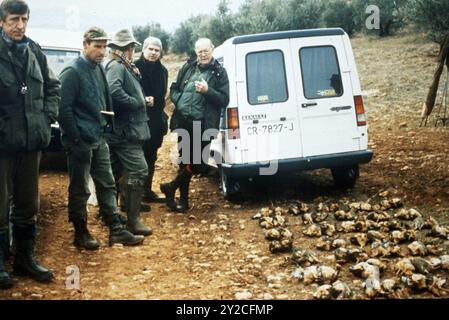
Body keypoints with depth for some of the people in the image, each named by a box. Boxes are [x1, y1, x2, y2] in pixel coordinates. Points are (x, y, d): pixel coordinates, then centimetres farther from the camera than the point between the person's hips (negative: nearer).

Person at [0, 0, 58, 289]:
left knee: (28, 204, 15)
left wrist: (48, 116, 5)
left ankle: (26, 257, 28)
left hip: (32, 140, 5)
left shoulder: (35, 52, 7)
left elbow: (53, 86, 17)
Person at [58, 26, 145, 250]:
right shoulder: (72, 72, -14)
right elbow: (64, 109, -18)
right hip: (81, 142, -8)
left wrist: (107, 127, 8)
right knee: (80, 189, 3)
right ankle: (81, 233, 15)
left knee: (107, 185, 11)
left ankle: (116, 230, 17)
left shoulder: (98, 69, 11)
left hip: (99, 139, 8)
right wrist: (76, 139, -17)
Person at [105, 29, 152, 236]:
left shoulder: (123, 67, 18)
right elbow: (114, 92, -30)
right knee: (139, 171, -11)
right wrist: (138, 103, -19)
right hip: (125, 130, -11)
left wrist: (143, 100, 3)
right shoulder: (117, 66, -13)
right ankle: (133, 220, -9)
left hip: (121, 130, 11)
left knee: (114, 172, 16)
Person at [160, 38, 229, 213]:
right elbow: (173, 89, 16)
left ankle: (171, 188, 16)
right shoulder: (188, 68, 10)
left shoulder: (219, 73, 0)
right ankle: (183, 199, 22)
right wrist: (179, 101, -5)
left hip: (203, 125, -3)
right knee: (184, 160, 11)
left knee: (197, 162, -5)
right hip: (184, 122, 3)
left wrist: (207, 91, -19)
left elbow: (224, 100, -4)